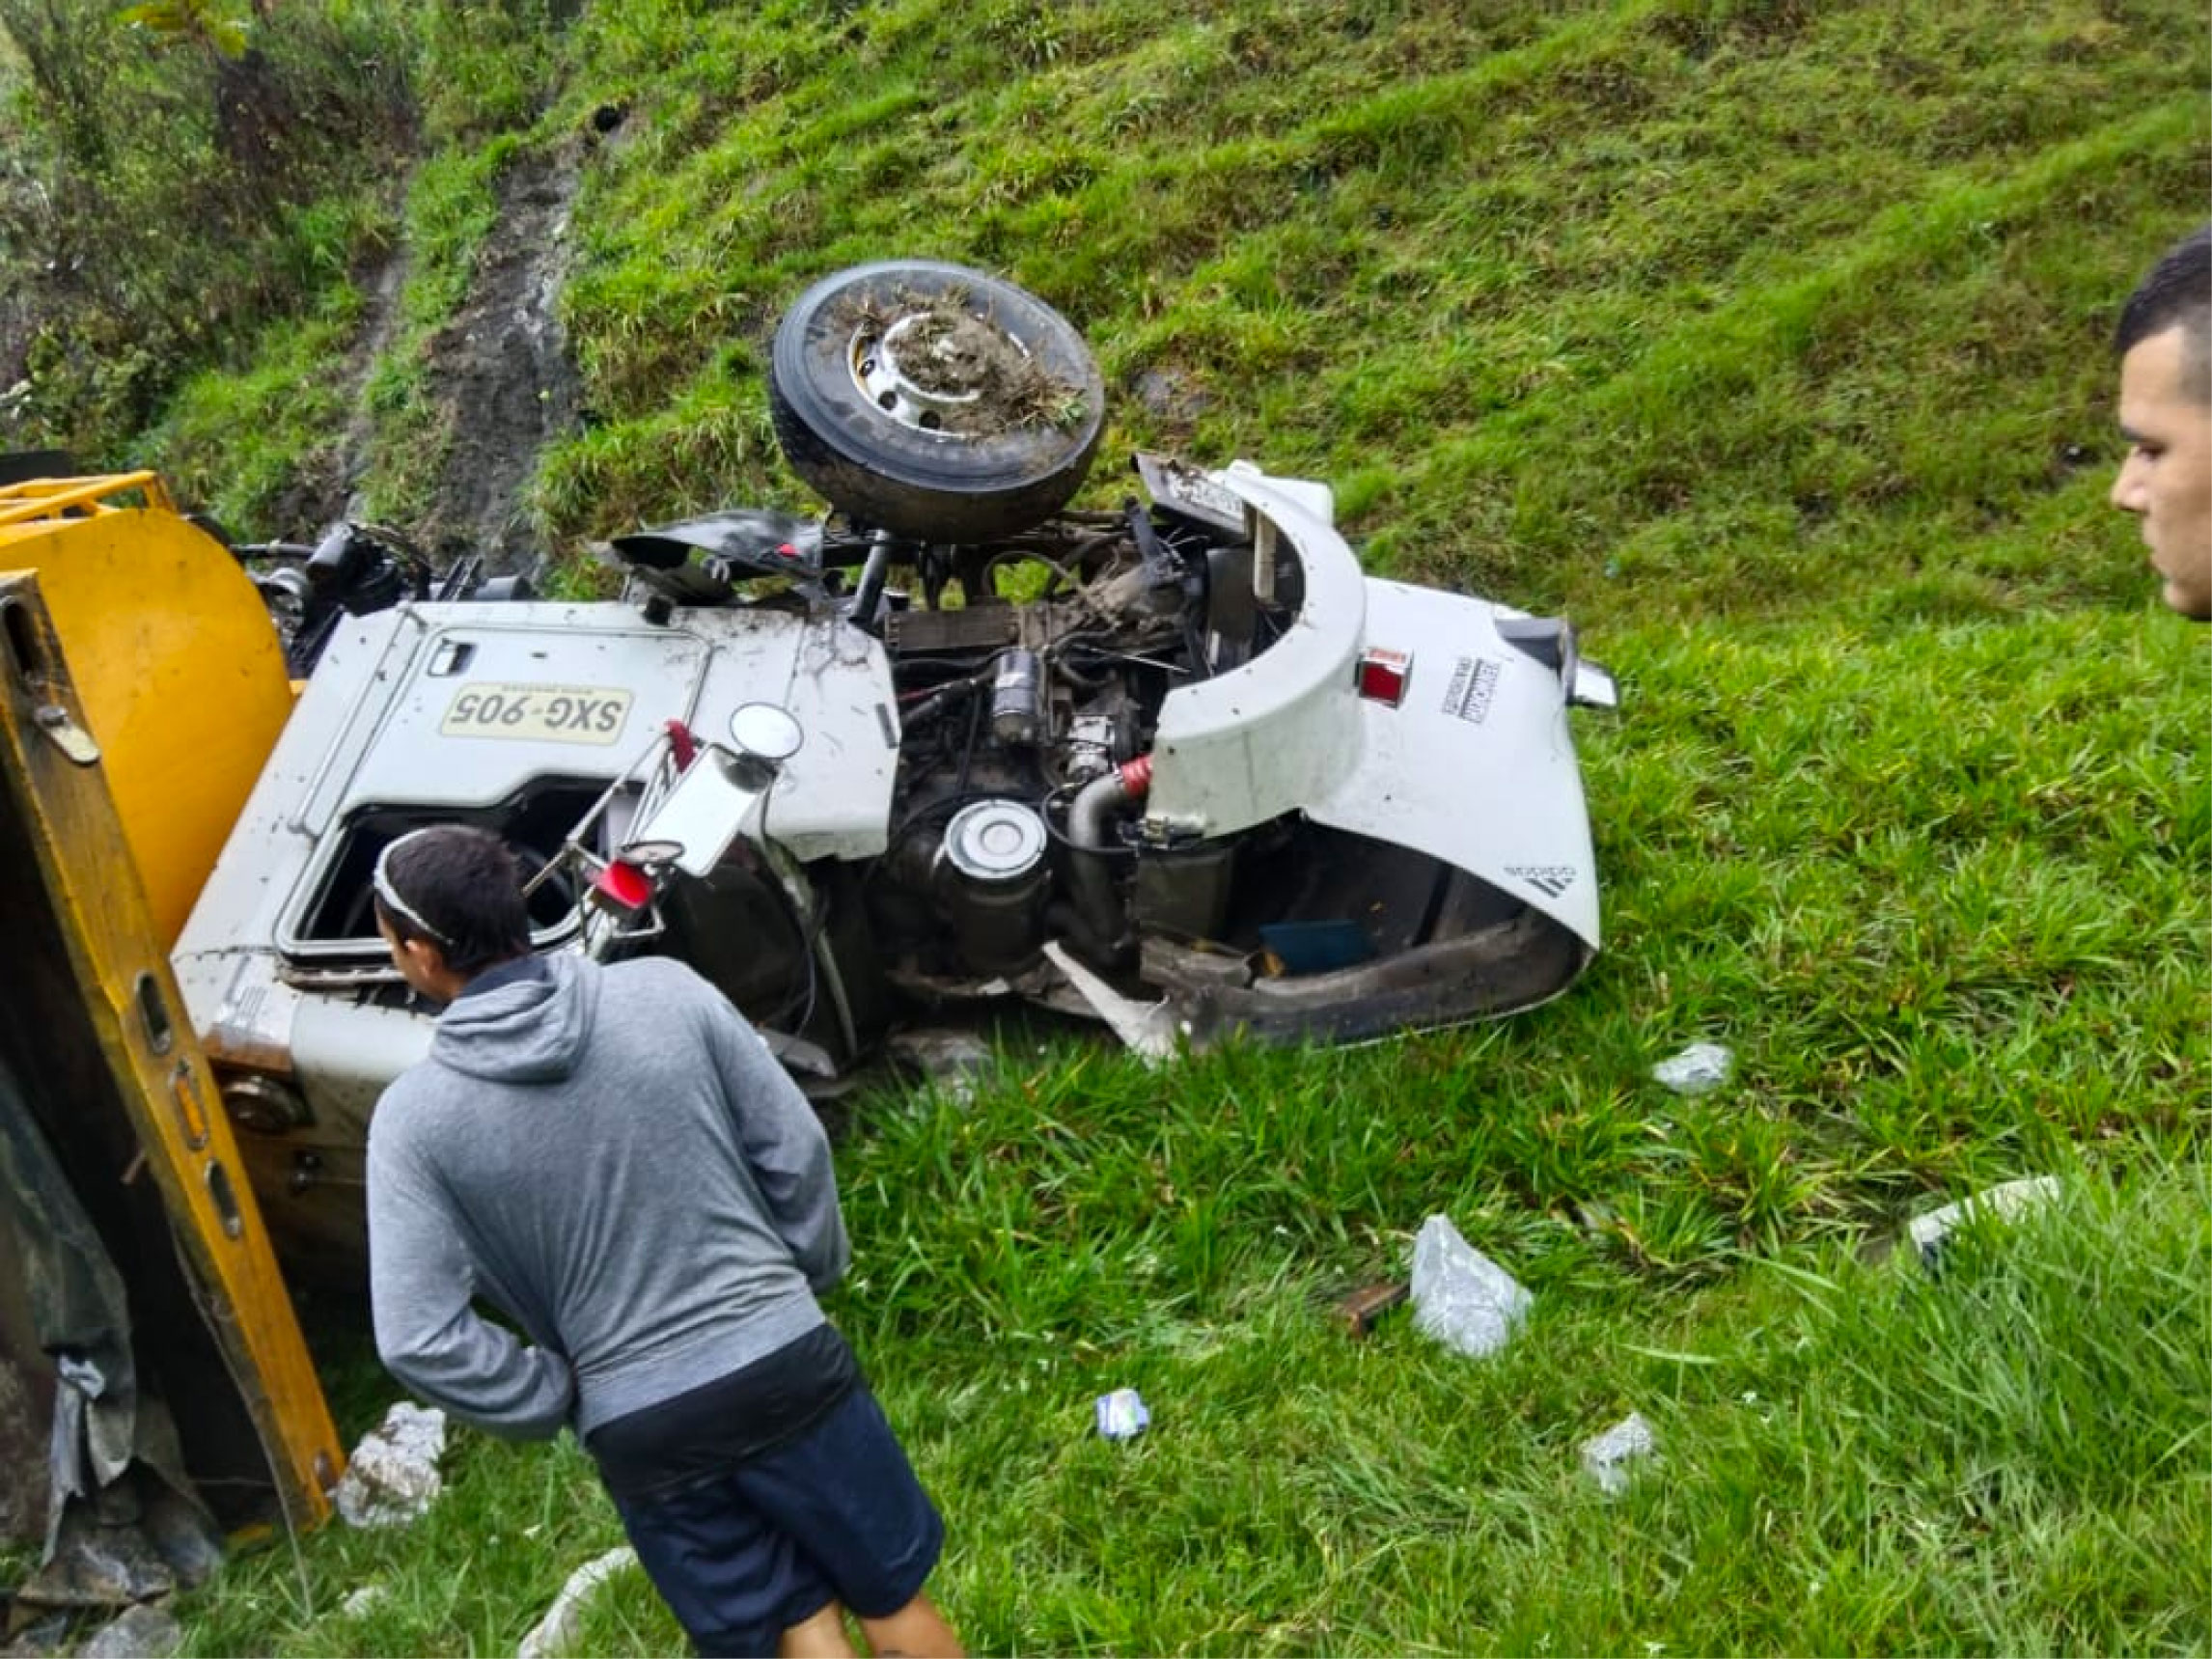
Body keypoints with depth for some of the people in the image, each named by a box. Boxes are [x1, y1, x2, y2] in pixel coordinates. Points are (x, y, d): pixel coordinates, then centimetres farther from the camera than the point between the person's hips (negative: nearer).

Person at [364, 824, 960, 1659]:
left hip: (638, 1427, 0)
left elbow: (417, 1337, -12)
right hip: (782, 1362, 1)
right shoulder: (664, 991, -8)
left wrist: (558, 1402, 2)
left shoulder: (413, 1117, -9)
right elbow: (794, 1148, -3)